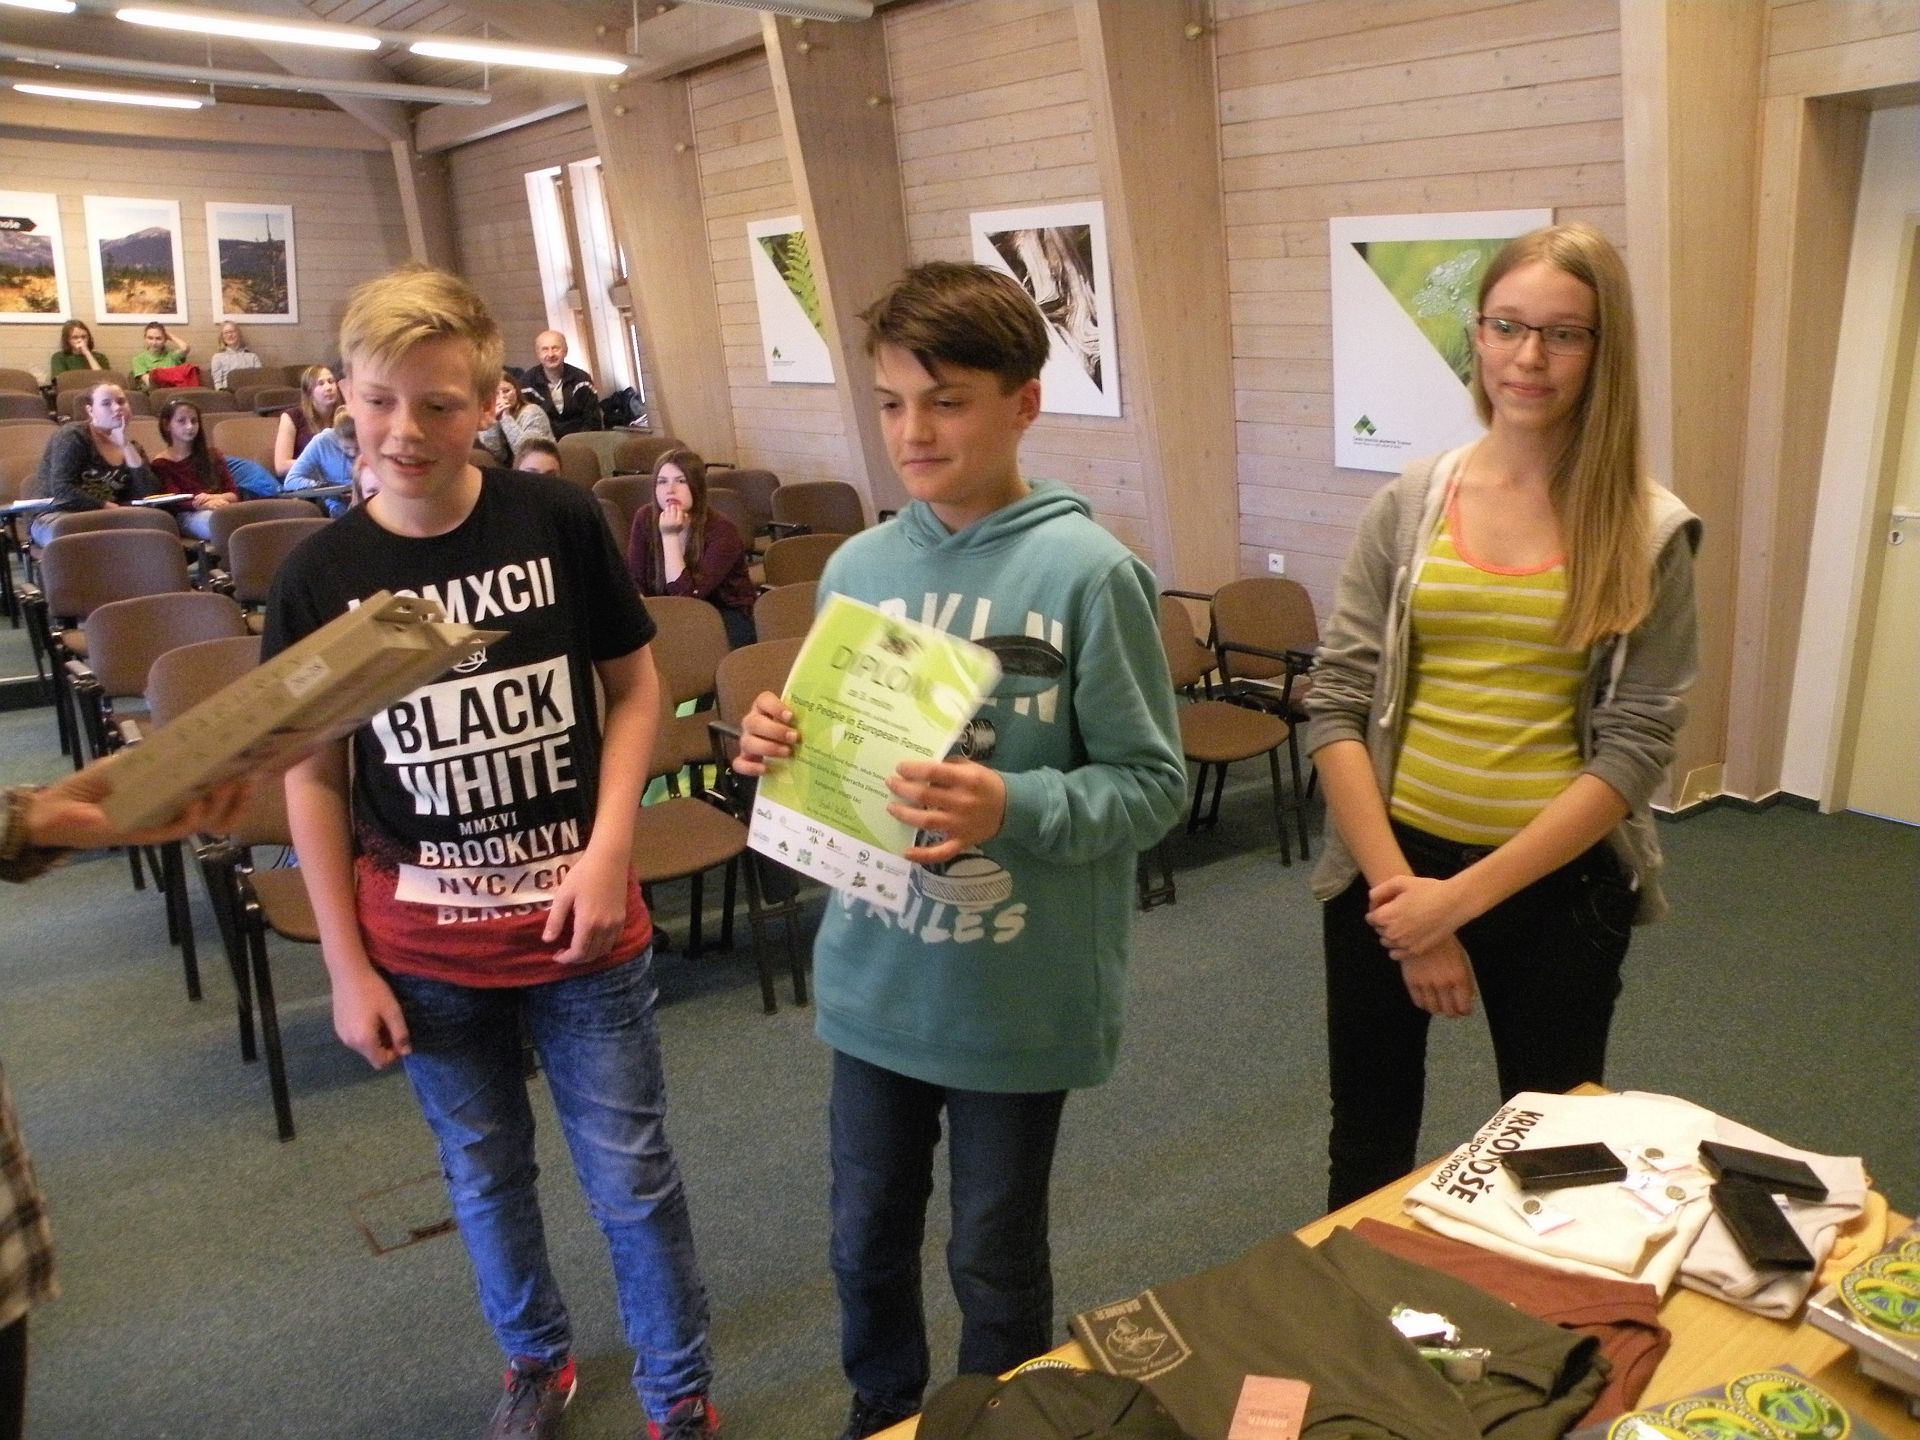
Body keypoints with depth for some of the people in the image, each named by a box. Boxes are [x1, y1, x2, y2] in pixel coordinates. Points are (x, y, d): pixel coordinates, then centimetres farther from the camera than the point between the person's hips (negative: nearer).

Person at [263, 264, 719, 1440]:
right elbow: (312, 776, 0)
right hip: (424, 950, 2)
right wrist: (347, 966, 0)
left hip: (582, 931, -2)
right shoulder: (320, 575, -6)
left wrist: (608, 852, -13)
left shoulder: (560, 521, -10)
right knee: (486, 1175, 21)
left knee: (633, 1177, 10)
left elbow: (637, 685, -2)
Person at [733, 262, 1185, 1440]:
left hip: (1017, 992, -4)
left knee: (996, 1265, 16)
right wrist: (780, 748, -13)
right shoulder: (857, 567, 0)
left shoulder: (1088, 572, -16)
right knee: (867, 1245, 22)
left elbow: (1151, 784, -14)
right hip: (873, 980, 5)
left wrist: (1011, 808, -29)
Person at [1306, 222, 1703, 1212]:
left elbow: (1635, 746, -10)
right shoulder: (1409, 504, -2)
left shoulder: (1648, 532, -5)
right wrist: (1400, 887, -14)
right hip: (1392, 863, 1)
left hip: (1558, 880, -1)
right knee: (1367, 1146, 17)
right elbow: (1336, 703, -6)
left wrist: (1466, 895, -17)